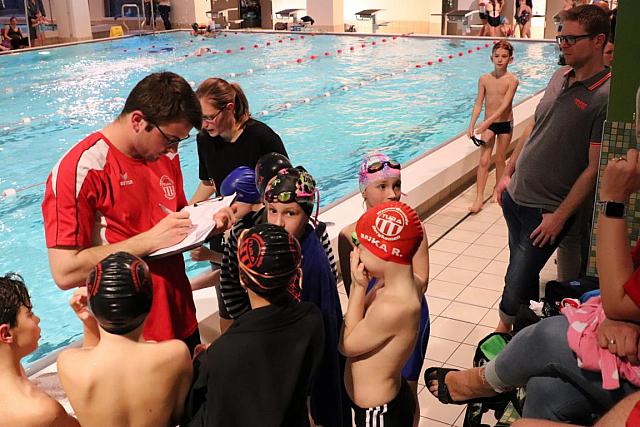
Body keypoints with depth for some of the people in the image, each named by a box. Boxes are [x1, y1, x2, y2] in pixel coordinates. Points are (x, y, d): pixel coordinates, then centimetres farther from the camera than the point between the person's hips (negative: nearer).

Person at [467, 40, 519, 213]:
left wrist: (487, 122, -30)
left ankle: (498, 190, 30)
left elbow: (505, 105, -21)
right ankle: (479, 198, -3)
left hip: (505, 124, -1)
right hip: (488, 124, 2)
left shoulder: (512, 80, -13)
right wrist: (471, 125, -12)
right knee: (484, 161, -3)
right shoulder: (484, 79, -5)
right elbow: (478, 103, -3)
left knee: (500, 160, 12)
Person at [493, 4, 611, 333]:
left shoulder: (605, 97, -18)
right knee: (524, 272, 20)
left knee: (515, 286, -2)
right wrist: (508, 173, 15)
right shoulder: (560, 77, 5)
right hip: (515, 195, 7)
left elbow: (594, 167, -17)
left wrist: (559, 216, -15)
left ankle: (503, 329, 23)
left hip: (545, 210, -7)